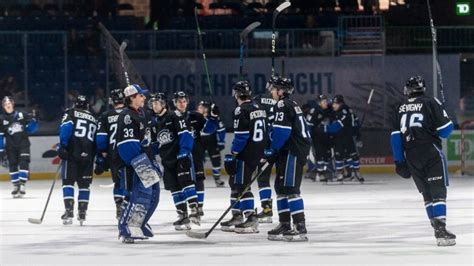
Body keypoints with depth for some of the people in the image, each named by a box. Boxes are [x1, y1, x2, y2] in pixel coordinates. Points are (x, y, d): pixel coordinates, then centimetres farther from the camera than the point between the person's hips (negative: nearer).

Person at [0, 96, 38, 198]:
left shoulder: (22, 115, 0)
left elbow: (31, 128, 9)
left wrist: (33, 120, -12)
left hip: (23, 144, -1)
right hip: (11, 147, 1)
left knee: (24, 163, -13)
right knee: (13, 165, 2)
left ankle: (22, 185, -12)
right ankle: (16, 186, 14)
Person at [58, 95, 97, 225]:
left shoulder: (71, 113, 7)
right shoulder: (94, 119, 21)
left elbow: (66, 127, -12)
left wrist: (62, 146, -13)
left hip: (72, 154, -4)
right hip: (88, 156, 4)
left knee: (68, 182, -1)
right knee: (84, 184, 12)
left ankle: (69, 211, -12)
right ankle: (82, 213, 9)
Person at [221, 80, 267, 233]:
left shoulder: (242, 111, -14)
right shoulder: (259, 109, 13)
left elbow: (240, 136, -19)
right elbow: (266, 132, 17)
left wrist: (232, 155, -16)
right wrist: (263, 152, 23)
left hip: (245, 154, -9)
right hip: (258, 154, 9)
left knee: (241, 185, -7)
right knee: (235, 182, 17)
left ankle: (251, 219, -14)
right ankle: (237, 216, 20)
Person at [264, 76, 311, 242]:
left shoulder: (283, 105, -10)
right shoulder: (292, 105, 22)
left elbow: (281, 132, -19)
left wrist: (271, 152, -10)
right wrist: (273, 153, 19)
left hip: (293, 152, -11)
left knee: (290, 188, -14)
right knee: (281, 187, 15)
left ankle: (300, 228, -20)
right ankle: (284, 225, 19)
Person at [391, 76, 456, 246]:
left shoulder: (401, 108, 13)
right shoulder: (430, 103, -2)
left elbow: (395, 136, 10)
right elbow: (445, 128, -6)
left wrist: (399, 161, 14)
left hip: (411, 156, 5)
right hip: (431, 152, -5)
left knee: (427, 193, 15)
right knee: (438, 191, -8)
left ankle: (438, 227, 12)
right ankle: (440, 230, -21)